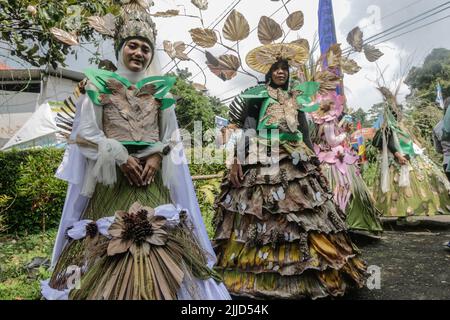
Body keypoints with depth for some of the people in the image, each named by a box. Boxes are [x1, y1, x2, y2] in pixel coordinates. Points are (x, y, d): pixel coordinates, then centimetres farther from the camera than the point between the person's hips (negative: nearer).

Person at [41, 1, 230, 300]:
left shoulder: (160, 89, 13)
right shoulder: (99, 85, 6)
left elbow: (172, 136, 13)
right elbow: (85, 133, 0)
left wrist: (157, 157, -6)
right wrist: (121, 158, -10)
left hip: (152, 175, 2)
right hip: (111, 176, -2)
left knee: (159, 241, -2)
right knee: (107, 241, -4)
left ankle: (158, 290, 14)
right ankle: (106, 291, 14)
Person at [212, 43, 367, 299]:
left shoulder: (296, 98, 18)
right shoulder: (259, 96, 5)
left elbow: (305, 131, 19)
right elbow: (247, 129, -3)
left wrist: (313, 160, 15)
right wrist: (237, 161, -13)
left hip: (295, 162, 4)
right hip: (263, 161, -4)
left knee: (303, 217, 0)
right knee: (262, 217, -7)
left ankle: (307, 274, 11)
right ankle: (260, 277, 4)